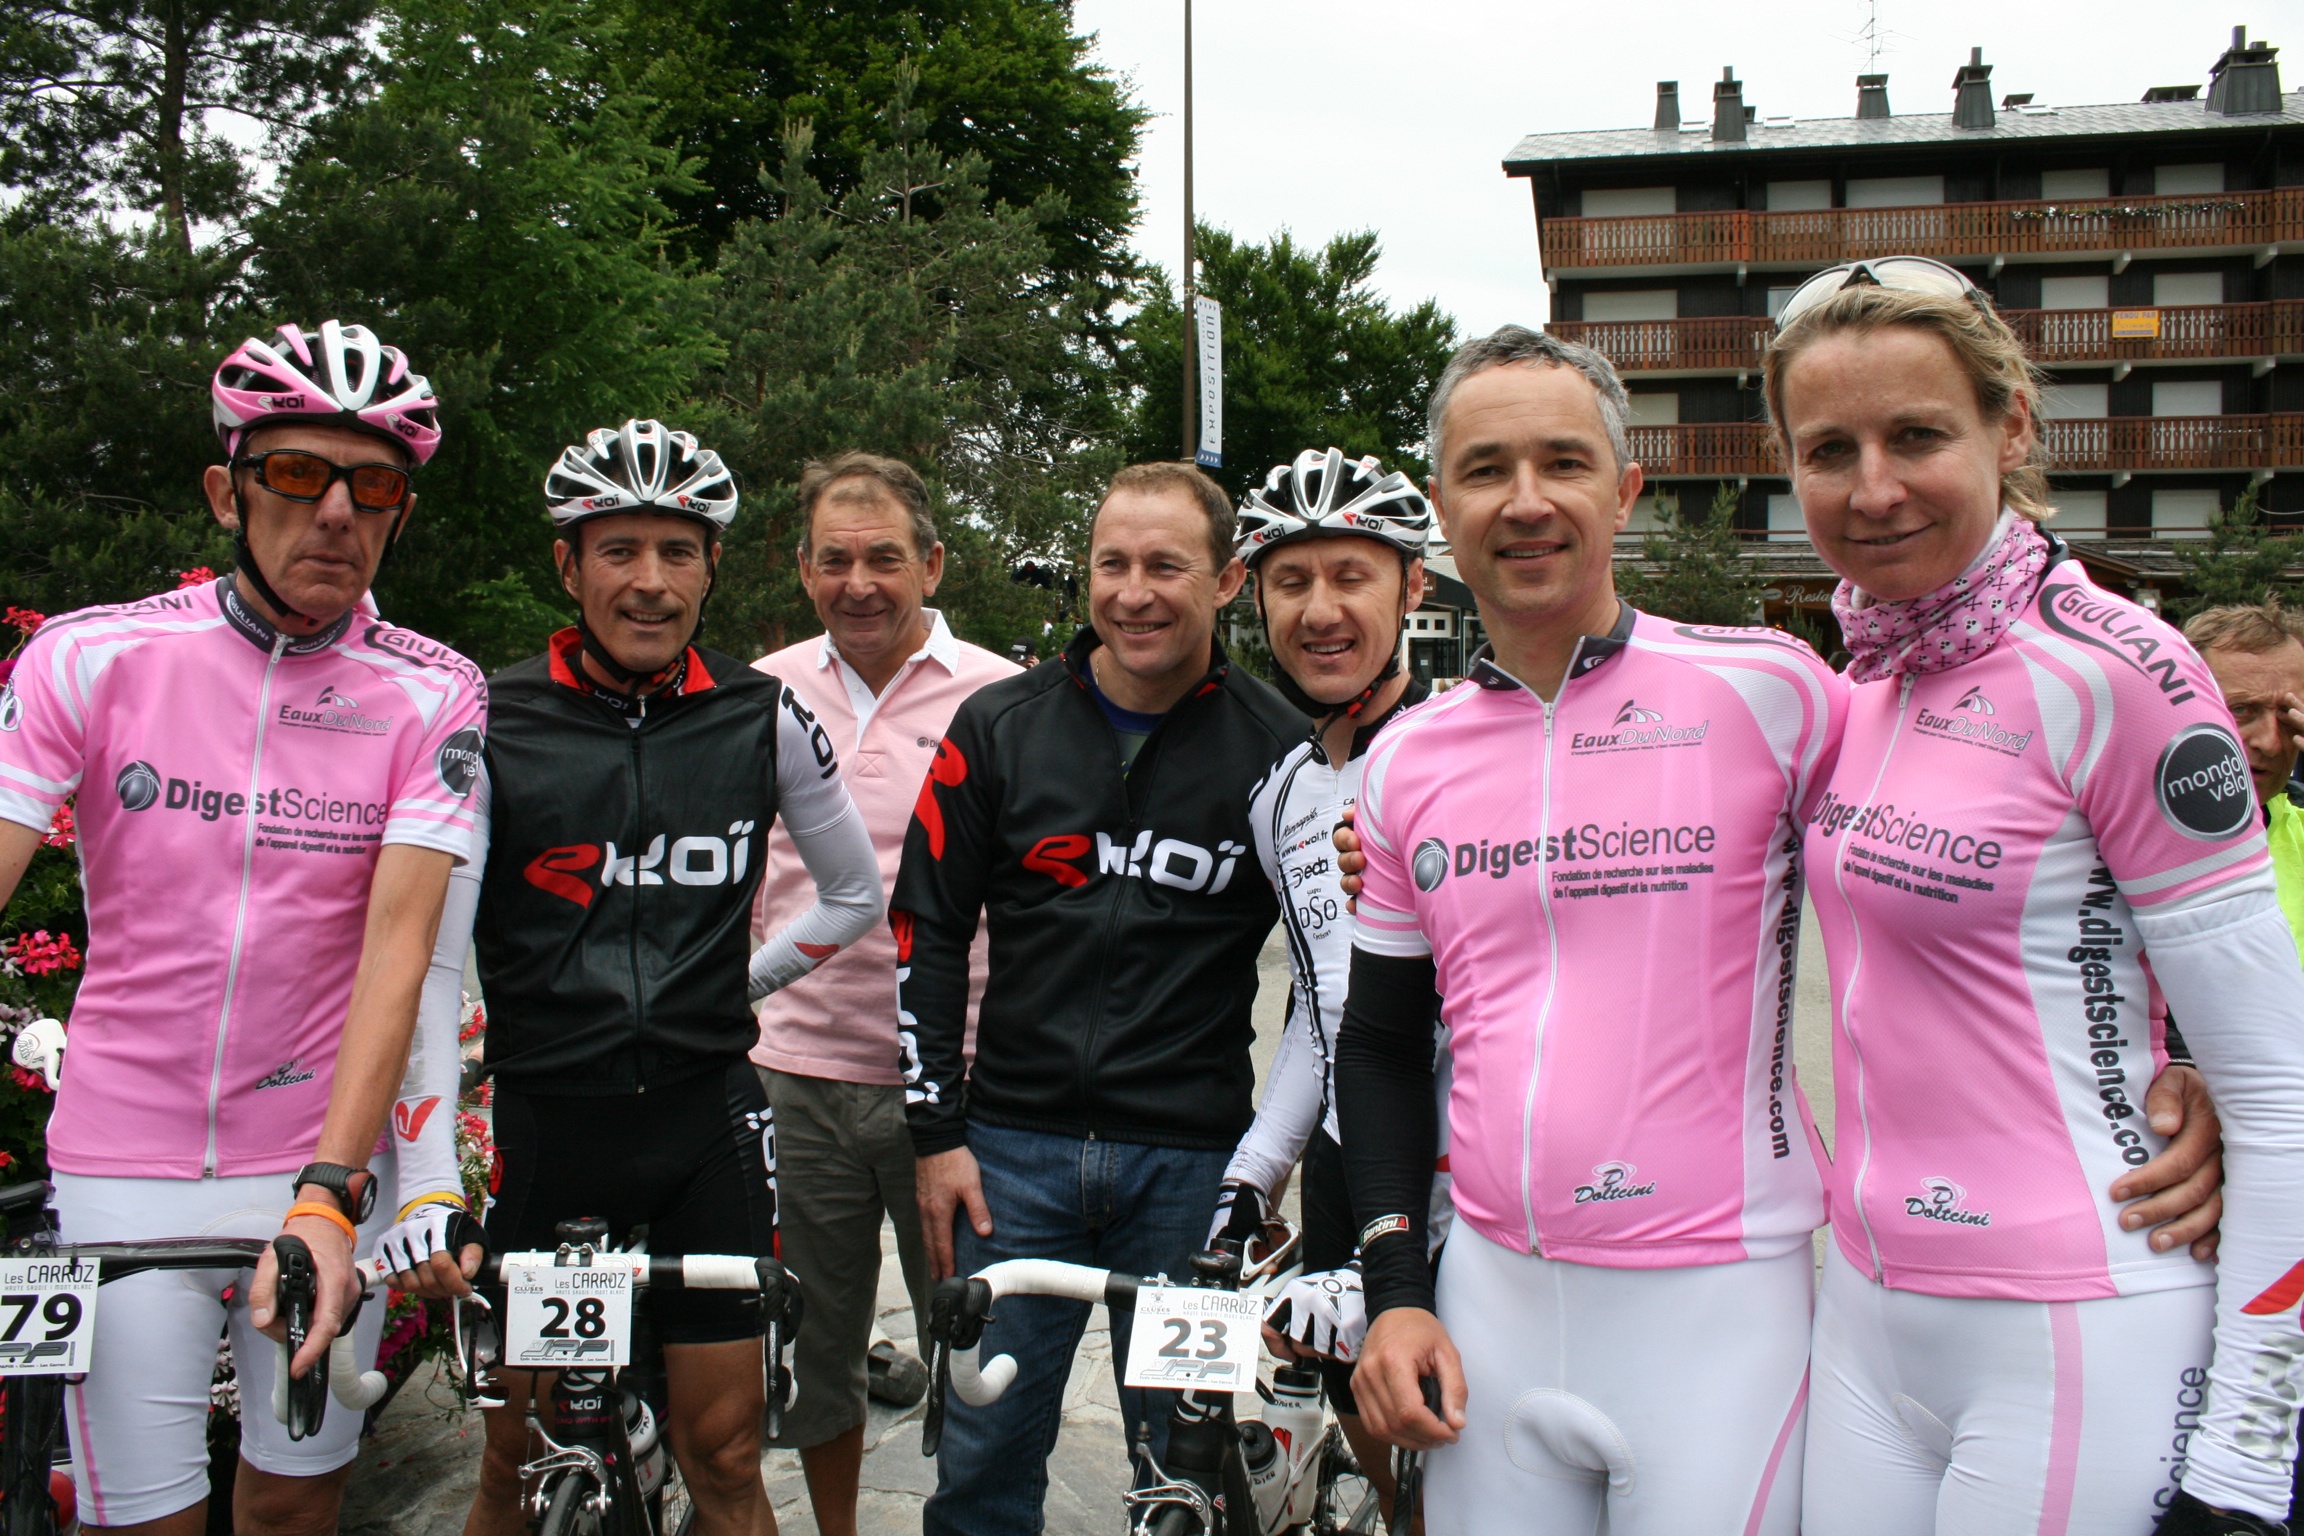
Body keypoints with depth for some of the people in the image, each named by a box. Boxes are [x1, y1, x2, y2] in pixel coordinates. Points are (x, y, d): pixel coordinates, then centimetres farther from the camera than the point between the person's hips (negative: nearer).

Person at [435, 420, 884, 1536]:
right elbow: (427, 960, -12)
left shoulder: (762, 719, -1)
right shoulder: (490, 724, -7)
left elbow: (855, 894, 14)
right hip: (544, 1118, -1)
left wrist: (730, 986, 8)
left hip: (705, 1117, 1)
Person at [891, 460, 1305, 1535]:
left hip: (1192, 1161, -1)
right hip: (1015, 1147, 1)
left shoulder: (1275, 747, -3)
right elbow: (928, 936, 5)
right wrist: (937, 1132, 1)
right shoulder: (998, 729, 2)